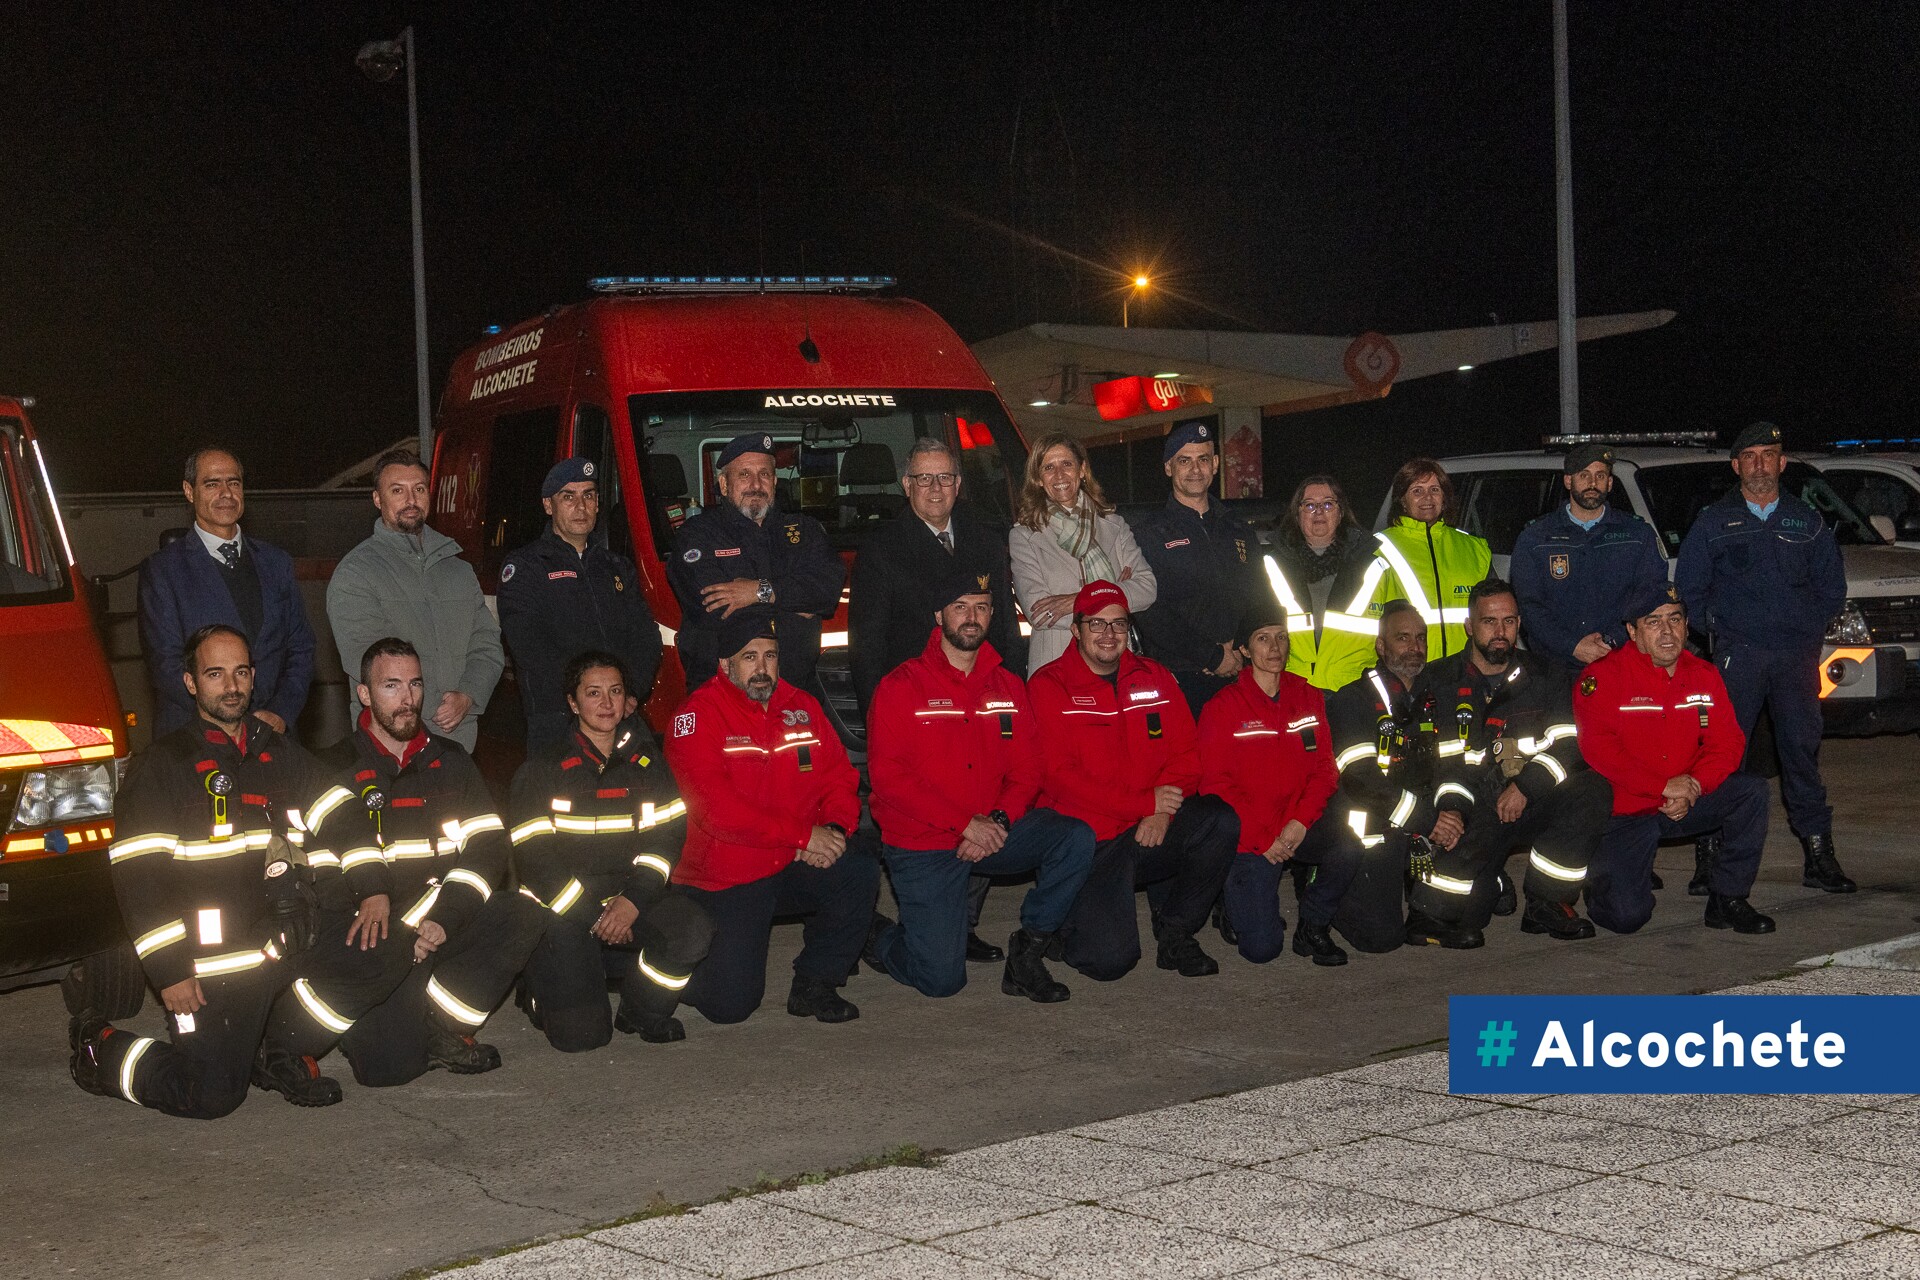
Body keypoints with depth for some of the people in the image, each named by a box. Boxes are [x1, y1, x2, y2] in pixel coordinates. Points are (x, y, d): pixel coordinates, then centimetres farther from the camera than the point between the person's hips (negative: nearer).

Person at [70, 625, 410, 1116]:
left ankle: (278, 1050, 5)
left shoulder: (282, 755, 14)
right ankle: (102, 1050, 17)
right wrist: (169, 970, -15)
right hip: (210, 959, -5)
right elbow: (135, 873, -9)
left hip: (288, 935, 5)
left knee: (389, 955, -11)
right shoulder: (163, 765, -3)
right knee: (212, 1098, -11)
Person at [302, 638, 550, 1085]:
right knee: (390, 1064, -24)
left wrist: (442, 918, -13)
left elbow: (487, 847, 1)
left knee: (526, 914, -26)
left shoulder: (450, 762, 12)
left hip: (443, 928, 4)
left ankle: (443, 1029, -14)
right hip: (374, 934, -4)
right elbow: (322, 878, -3)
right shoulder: (337, 770, 4)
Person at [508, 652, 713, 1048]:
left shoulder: (645, 761, 9)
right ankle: (540, 987, 20)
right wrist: (593, 916, -15)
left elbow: (667, 834, 2)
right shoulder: (543, 769, -1)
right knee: (580, 1034, -17)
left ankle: (642, 1014, 0)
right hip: (562, 910, -3)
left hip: (633, 901, 3)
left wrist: (632, 900, -15)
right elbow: (532, 856, -7)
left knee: (693, 929, -28)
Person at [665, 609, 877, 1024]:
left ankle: (814, 983, -3)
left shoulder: (801, 706, 7)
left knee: (860, 873, -24)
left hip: (794, 866, 5)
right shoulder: (698, 715, -11)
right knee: (731, 1005, -13)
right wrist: (803, 835, -22)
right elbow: (715, 808, -21)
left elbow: (839, 777, 9)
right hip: (725, 880, -5)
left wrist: (835, 828, -15)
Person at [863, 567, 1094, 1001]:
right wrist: (966, 823, -19)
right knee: (942, 979, -12)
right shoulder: (901, 687, -5)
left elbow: (1026, 770, 7)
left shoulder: (1008, 687, 10)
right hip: (923, 845, -4)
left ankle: (1027, 950, -7)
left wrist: (998, 820, -14)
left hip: (992, 831, 4)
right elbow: (888, 777, -13)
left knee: (1076, 838, -21)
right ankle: (877, 935, 21)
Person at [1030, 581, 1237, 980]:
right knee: (1110, 959, -21)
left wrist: (1162, 811, -14)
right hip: (1087, 839, -4)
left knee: (1221, 821, -24)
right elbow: (1058, 777, -13)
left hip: (1149, 833, 4)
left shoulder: (1154, 678, 11)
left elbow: (1185, 756, 7)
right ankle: (1065, 921, 16)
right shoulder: (1049, 686, -5)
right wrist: (1146, 802, -16)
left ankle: (1175, 931, -4)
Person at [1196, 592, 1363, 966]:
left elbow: (1324, 770, 7)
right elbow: (1216, 784, -7)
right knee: (1261, 948, -16)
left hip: (1297, 829, 4)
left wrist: (1300, 822, -11)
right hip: (1248, 836, -4)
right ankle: (1236, 908, 21)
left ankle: (1312, 927, -3)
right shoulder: (1222, 708, -4)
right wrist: (1263, 839, -14)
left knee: (1348, 846, -30)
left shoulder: (1309, 699, 10)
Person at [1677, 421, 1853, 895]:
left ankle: (1819, 854, 6)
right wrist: (1715, 627, 1)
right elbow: (1688, 587, 10)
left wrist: (1811, 630, 5)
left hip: (1797, 654, 2)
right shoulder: (1714, 522, 8)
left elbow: (1832, 587, 16)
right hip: (1737, 653, -1)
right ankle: (1713, 854, -3)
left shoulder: (1808, 523, 12)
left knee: (1802, 749, 1)